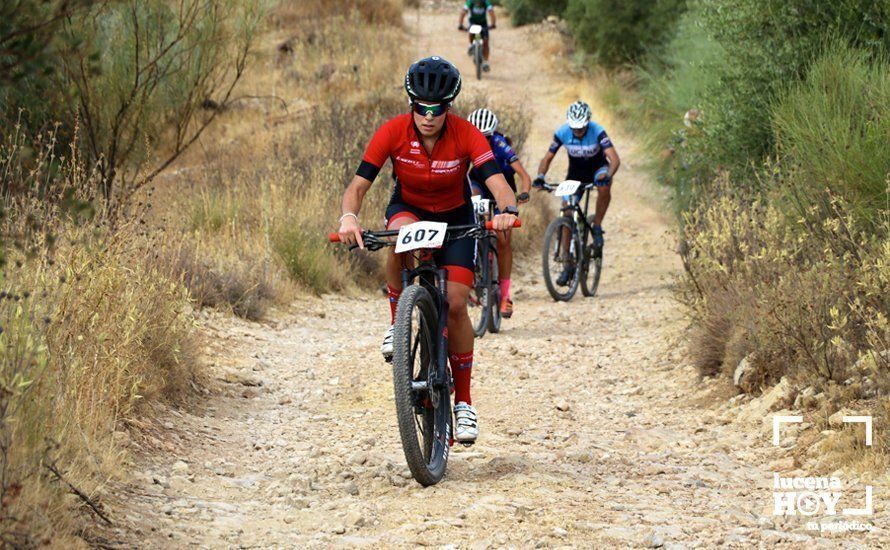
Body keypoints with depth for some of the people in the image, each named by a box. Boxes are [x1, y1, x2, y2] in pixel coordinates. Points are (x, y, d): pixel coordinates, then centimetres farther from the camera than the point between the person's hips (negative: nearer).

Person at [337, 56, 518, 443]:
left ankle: (463, 401, 1)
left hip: (455, 219, 0)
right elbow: (359, 183, -26)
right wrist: (349, 216, -47)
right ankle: (396, 323, -16)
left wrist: (508, 210, -58)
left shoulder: (466, 135, -25)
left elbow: (496, 180, -36)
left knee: (456, 304, -13)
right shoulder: (393, 132, -23)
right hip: (408, 209, 0)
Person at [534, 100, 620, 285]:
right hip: (576, 171, 2)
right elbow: (547, 158, -13)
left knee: (604, 189, -38)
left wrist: (607, 176, -55)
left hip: (598, 167, -2)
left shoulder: (597, 131, -29)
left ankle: (597, 227, -14)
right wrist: (540, 176, -32)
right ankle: (569, 265, 2)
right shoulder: (562, 133, -21)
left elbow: (614, 159, -37)